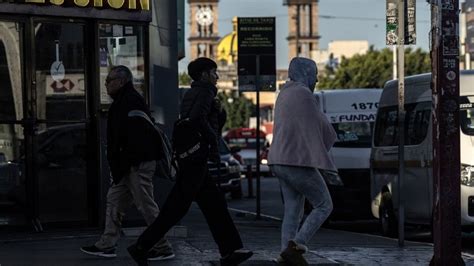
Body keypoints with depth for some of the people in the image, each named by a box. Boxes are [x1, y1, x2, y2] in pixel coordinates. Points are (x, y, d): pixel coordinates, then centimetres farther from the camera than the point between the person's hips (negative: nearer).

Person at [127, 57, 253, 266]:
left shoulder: (192, 93, 20)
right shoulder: (205, 92, -8)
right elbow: (197, 118, -25)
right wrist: (212, 138, -14)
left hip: (186, 156, 10)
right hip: (196, 157, -10)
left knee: (215, 203, 10)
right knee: (177, 207, -7)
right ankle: (142, 247, -6)